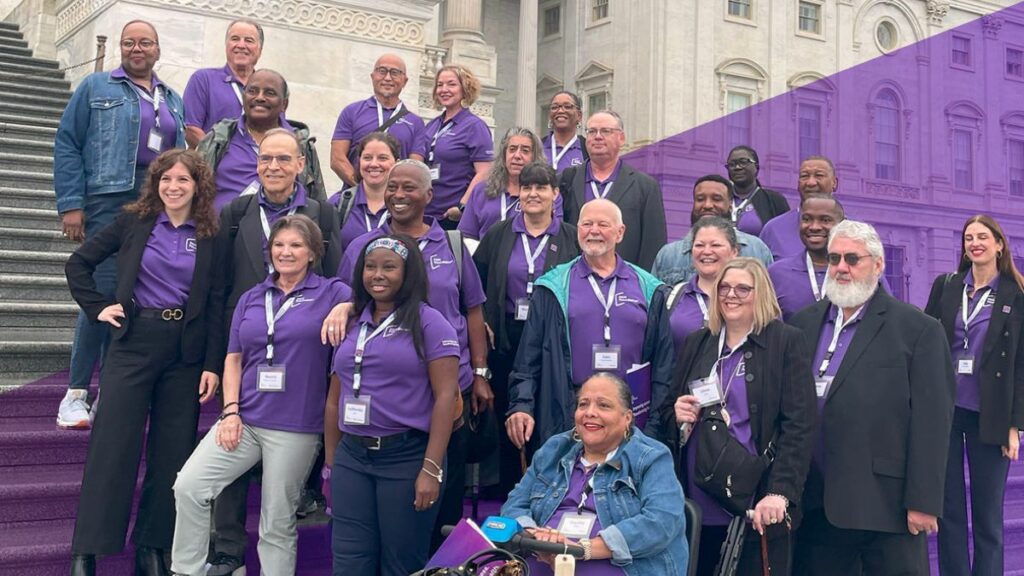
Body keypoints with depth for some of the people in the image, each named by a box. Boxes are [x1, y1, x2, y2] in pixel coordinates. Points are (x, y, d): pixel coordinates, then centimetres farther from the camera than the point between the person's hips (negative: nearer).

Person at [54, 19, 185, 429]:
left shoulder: (173, 100, 22)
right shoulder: (96, 87, 9)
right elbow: (67, 145, 2)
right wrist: (71, 204, -8)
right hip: (110, 200, -4)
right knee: (104, 291, -14)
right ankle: (76, 393, -4)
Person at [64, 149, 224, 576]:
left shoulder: (210, 237, 5)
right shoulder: (134, 222, 4)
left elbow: (216, 305, 3)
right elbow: (78, 263, 10)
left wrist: (213, 364, -3)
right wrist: (98, 308, 0)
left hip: (186, 352, 1)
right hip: (134, 343, -1)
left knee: (172, 452, 5)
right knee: (112, 445, -4)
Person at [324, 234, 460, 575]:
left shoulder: (429, 323, -5)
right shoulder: (351, 324, 12)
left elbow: (445, 397, -11)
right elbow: (335, 399, 17)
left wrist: (432, 469, -16)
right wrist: (331, 461, 14)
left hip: (408, 457, -5)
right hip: (351, 457, 5)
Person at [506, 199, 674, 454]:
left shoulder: (648, 289, 9)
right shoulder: (554, 288, 6)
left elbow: (663, 359, 7)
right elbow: (529, 355, 3)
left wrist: (657, 422, 2)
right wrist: (521, 405, -8)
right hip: (567, 419, -1)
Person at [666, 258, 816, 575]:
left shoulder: (787, 341, 0)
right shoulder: (696, 343, 13)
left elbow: (799, 426, -7)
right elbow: (668, 412, 20)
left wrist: (779, 492, -18)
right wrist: (677, 415, -4)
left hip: (758, 507, -4)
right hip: (699, 506, 4)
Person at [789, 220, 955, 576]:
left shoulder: (919, 330, -4)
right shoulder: (803, 323, 10)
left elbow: (931, 423, -8)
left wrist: (922, 503, -11)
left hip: (886, 503, -4)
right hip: (814, 504, 5)